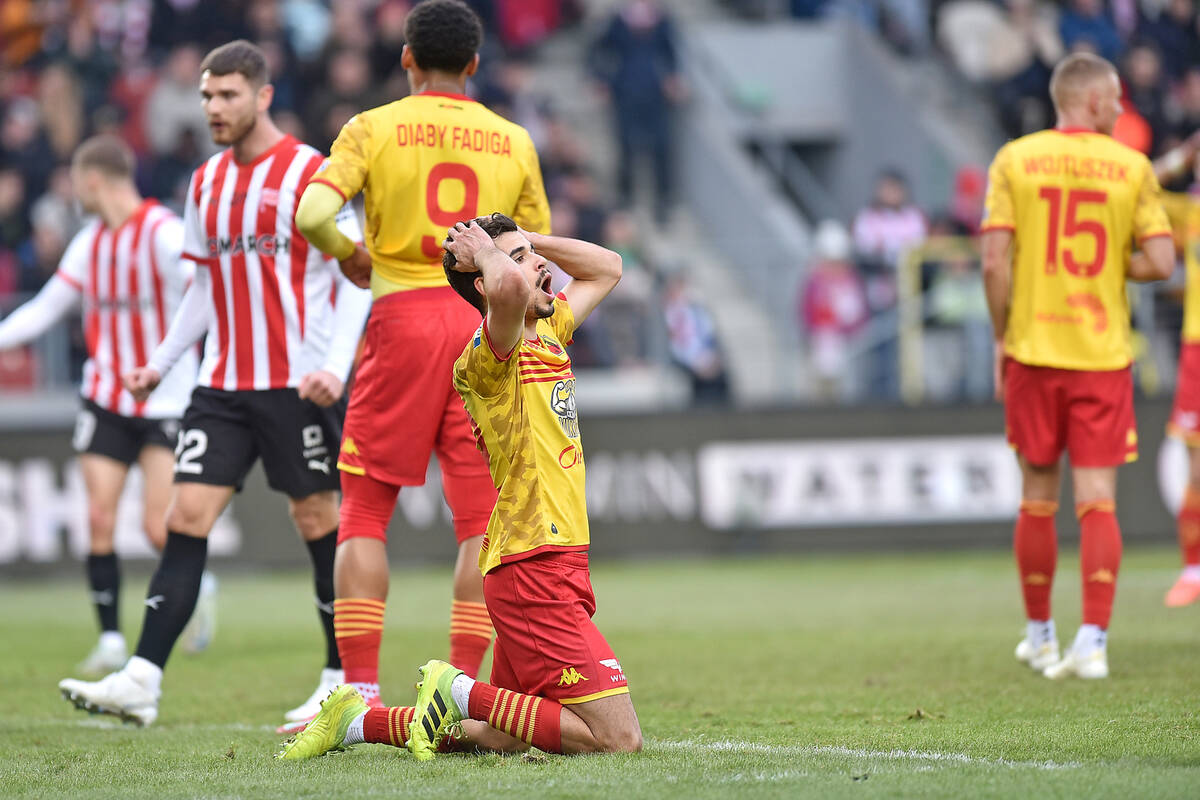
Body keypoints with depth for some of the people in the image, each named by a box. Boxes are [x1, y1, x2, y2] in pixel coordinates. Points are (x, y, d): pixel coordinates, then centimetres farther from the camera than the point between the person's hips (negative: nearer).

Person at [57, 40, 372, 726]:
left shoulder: (310, 174, -7)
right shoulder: (206, 183, 12)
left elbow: (356, 278, -9)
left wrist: (336, 366, -20)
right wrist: (161, 364, 14)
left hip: (297, 385, -6)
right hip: (223, 385, 6)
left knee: (320, 523, 1)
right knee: (186, 518, -4)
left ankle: (347, 679, 13)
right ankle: (142, 681, -10)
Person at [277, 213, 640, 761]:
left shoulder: (548, 333, 14)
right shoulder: (487, 355, -13)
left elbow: (606, 268, 29)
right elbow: (509, 287, -37)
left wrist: (527, 238, 14)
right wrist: (487, 252, -14)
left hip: (557, 566, 9)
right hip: (534, 568, -9)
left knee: (507, 737, 16)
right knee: (618, 737, -12)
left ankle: (358, 721, 21)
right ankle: (461, 693, -4)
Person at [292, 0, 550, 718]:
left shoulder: (373, 129, 1)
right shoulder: (513, 141, 9)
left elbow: (311, 213, -12)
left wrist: (348, 254, 6)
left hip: (403, 316, -2)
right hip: (485, 320, 2)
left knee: (364, 513, 5)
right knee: (481, 520, 5)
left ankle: (361, 692, -2)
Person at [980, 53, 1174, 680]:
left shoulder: (1015, 160, -1)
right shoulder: (1131, 167, -1)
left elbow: (995, 259, -7)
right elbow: (1160, 262, -6)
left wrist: (1001, 338, 3)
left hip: (1033, 351, 1)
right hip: (1104, 355, -1)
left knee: (1038, 499, 12)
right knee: (1098, 503, 0)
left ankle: (1040, 636, 22)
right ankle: (1092, 642, -11)